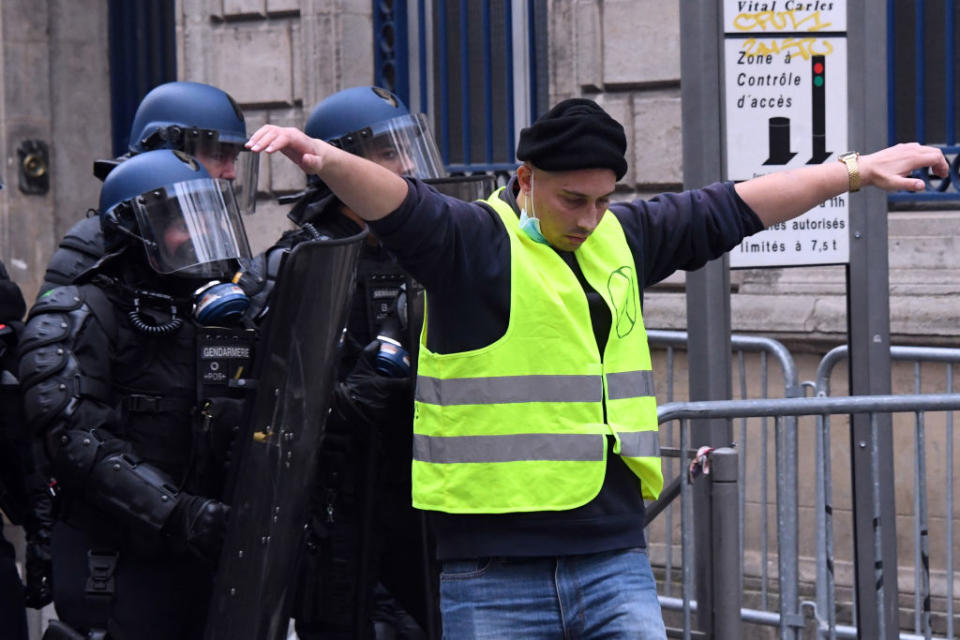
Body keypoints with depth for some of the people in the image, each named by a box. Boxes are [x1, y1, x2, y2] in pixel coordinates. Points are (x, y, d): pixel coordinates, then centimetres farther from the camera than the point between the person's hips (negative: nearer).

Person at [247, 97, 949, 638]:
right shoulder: (472, 240, -5)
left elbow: (733, 209, 23)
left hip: (614, 560, 5)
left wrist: (858, 170, 30)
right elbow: (396, 203, -23)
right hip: (495, 574, -5)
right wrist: (324, 159, -44)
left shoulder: (621, 238, 14)